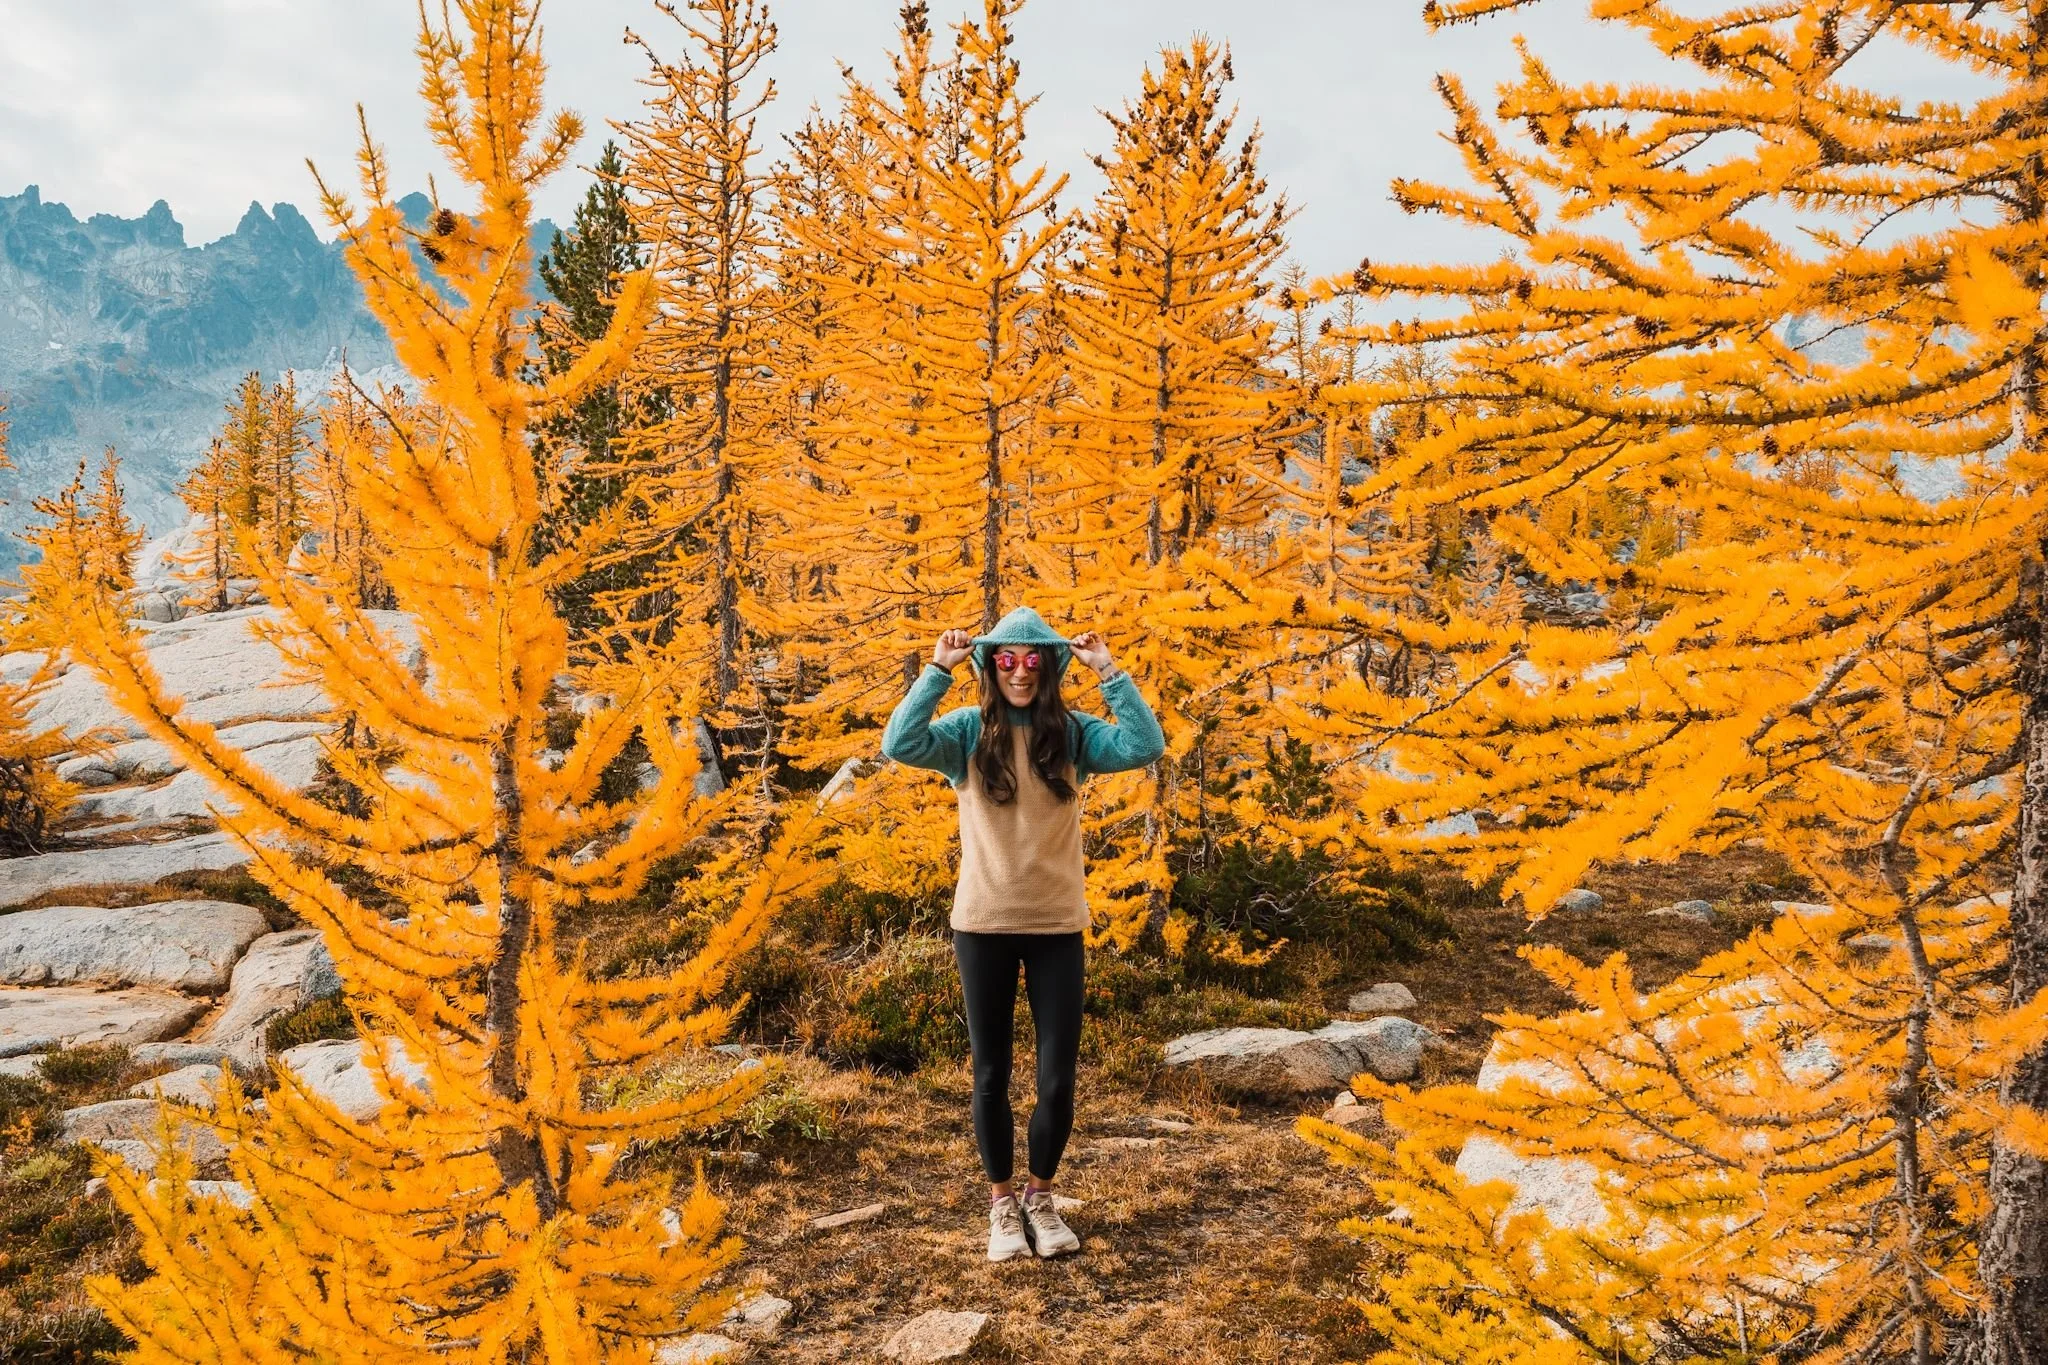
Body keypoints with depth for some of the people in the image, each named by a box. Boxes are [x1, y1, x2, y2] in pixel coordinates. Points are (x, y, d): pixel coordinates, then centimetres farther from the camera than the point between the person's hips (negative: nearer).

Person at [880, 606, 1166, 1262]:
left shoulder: (1073, 733, 0)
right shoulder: (967, 731, -3)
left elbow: (1146, 746, -14)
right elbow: (898, 745, -19)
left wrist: (1108, 671, -15)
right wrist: (937, 670, -19)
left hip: (1057, 926, 1)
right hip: (983, 925, 0)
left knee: (1058, 1079, 3)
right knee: (991, 1075, 11)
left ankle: (1040, 1194, 27)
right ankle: (1001, 1201, 29)